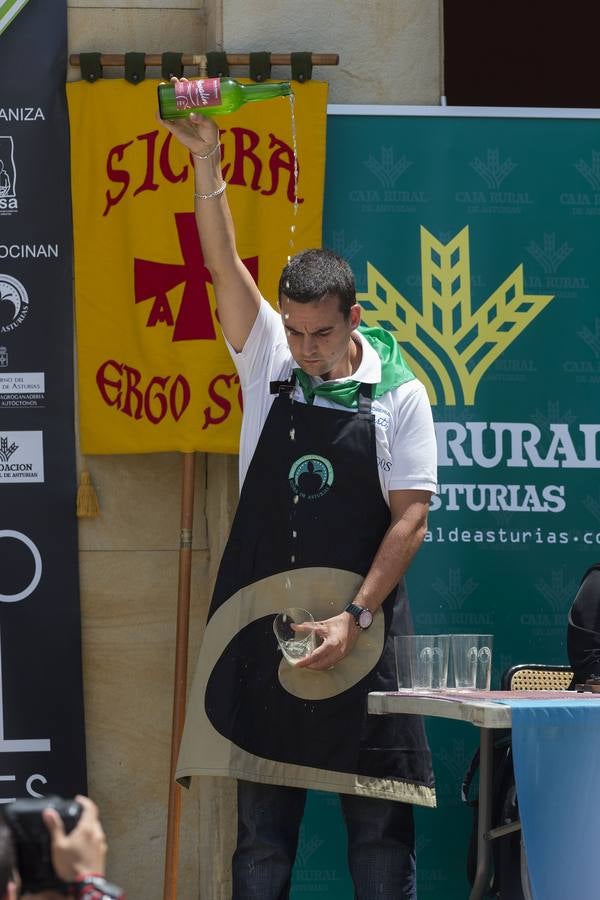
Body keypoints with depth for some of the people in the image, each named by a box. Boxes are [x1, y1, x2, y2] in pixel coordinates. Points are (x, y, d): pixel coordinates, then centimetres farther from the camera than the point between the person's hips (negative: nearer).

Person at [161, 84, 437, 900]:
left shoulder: (397, 393, -1)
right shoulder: (266, 359, 6)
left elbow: (411, 516, -4)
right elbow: (223, 264, -5)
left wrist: (356, 617, -12)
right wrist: (205, 165, -18)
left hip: (360, 620, -2)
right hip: (262, 614, 2)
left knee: (379, 823, 0)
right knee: (261, 824, 5)